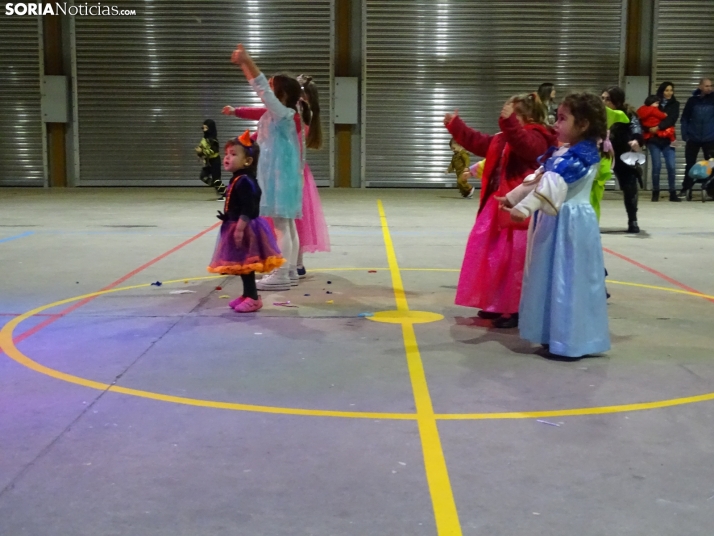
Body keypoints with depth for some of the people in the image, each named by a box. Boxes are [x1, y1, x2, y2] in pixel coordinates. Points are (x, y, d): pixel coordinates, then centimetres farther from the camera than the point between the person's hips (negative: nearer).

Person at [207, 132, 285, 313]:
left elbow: (248, 209, -26)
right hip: (238, 227, 11)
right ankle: (247, 295, 27)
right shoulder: (237, 180, 13)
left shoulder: (245, 182, -20)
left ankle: (253, 298, 2)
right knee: (242, 265, 17)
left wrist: (240, 228, -28)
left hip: (244, 228, -11)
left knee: (245, 265, -5)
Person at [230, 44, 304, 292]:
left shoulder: (283, 113, -14)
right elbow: (260, 88, 17)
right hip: (278, 175, 10)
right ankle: (290, 270, 19)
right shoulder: (274, 113, 11)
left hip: (281, 176, -10)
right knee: (287, 224, 12)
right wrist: (244, 63, 14)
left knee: (281, 225, -8)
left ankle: (281, 276, -6)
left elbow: (263, 88, -22)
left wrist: (248, 61, -24)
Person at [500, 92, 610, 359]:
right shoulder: (562, 152, 13)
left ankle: (571, 341, 3)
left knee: (568, 281, -4)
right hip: (554, 221, 10)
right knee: (552, 279, 15)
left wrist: (525, 207, -40)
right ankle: (557, 335, 25)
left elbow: (554, 184, -31)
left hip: (570, 223, -10)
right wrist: (512, 197, 24)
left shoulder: (582, 155, -17)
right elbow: (539, 177, 23)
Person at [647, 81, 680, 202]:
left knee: (671, 166, -4)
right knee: (656, 166, -3)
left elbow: (672, 119, -8)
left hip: (667, 139, 1)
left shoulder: (674, 104, 6)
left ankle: (673, 193, 6)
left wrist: (658, 127, -21)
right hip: (654, 139, -1)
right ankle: (655, 192, 10)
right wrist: (649, 128, -15)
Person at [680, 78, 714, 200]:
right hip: (693, 138, 1)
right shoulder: (692, 100, 2)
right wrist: (684, 135, -5)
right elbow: (685, 118, 4)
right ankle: (686, 189, 15)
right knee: (690, 165, 7)